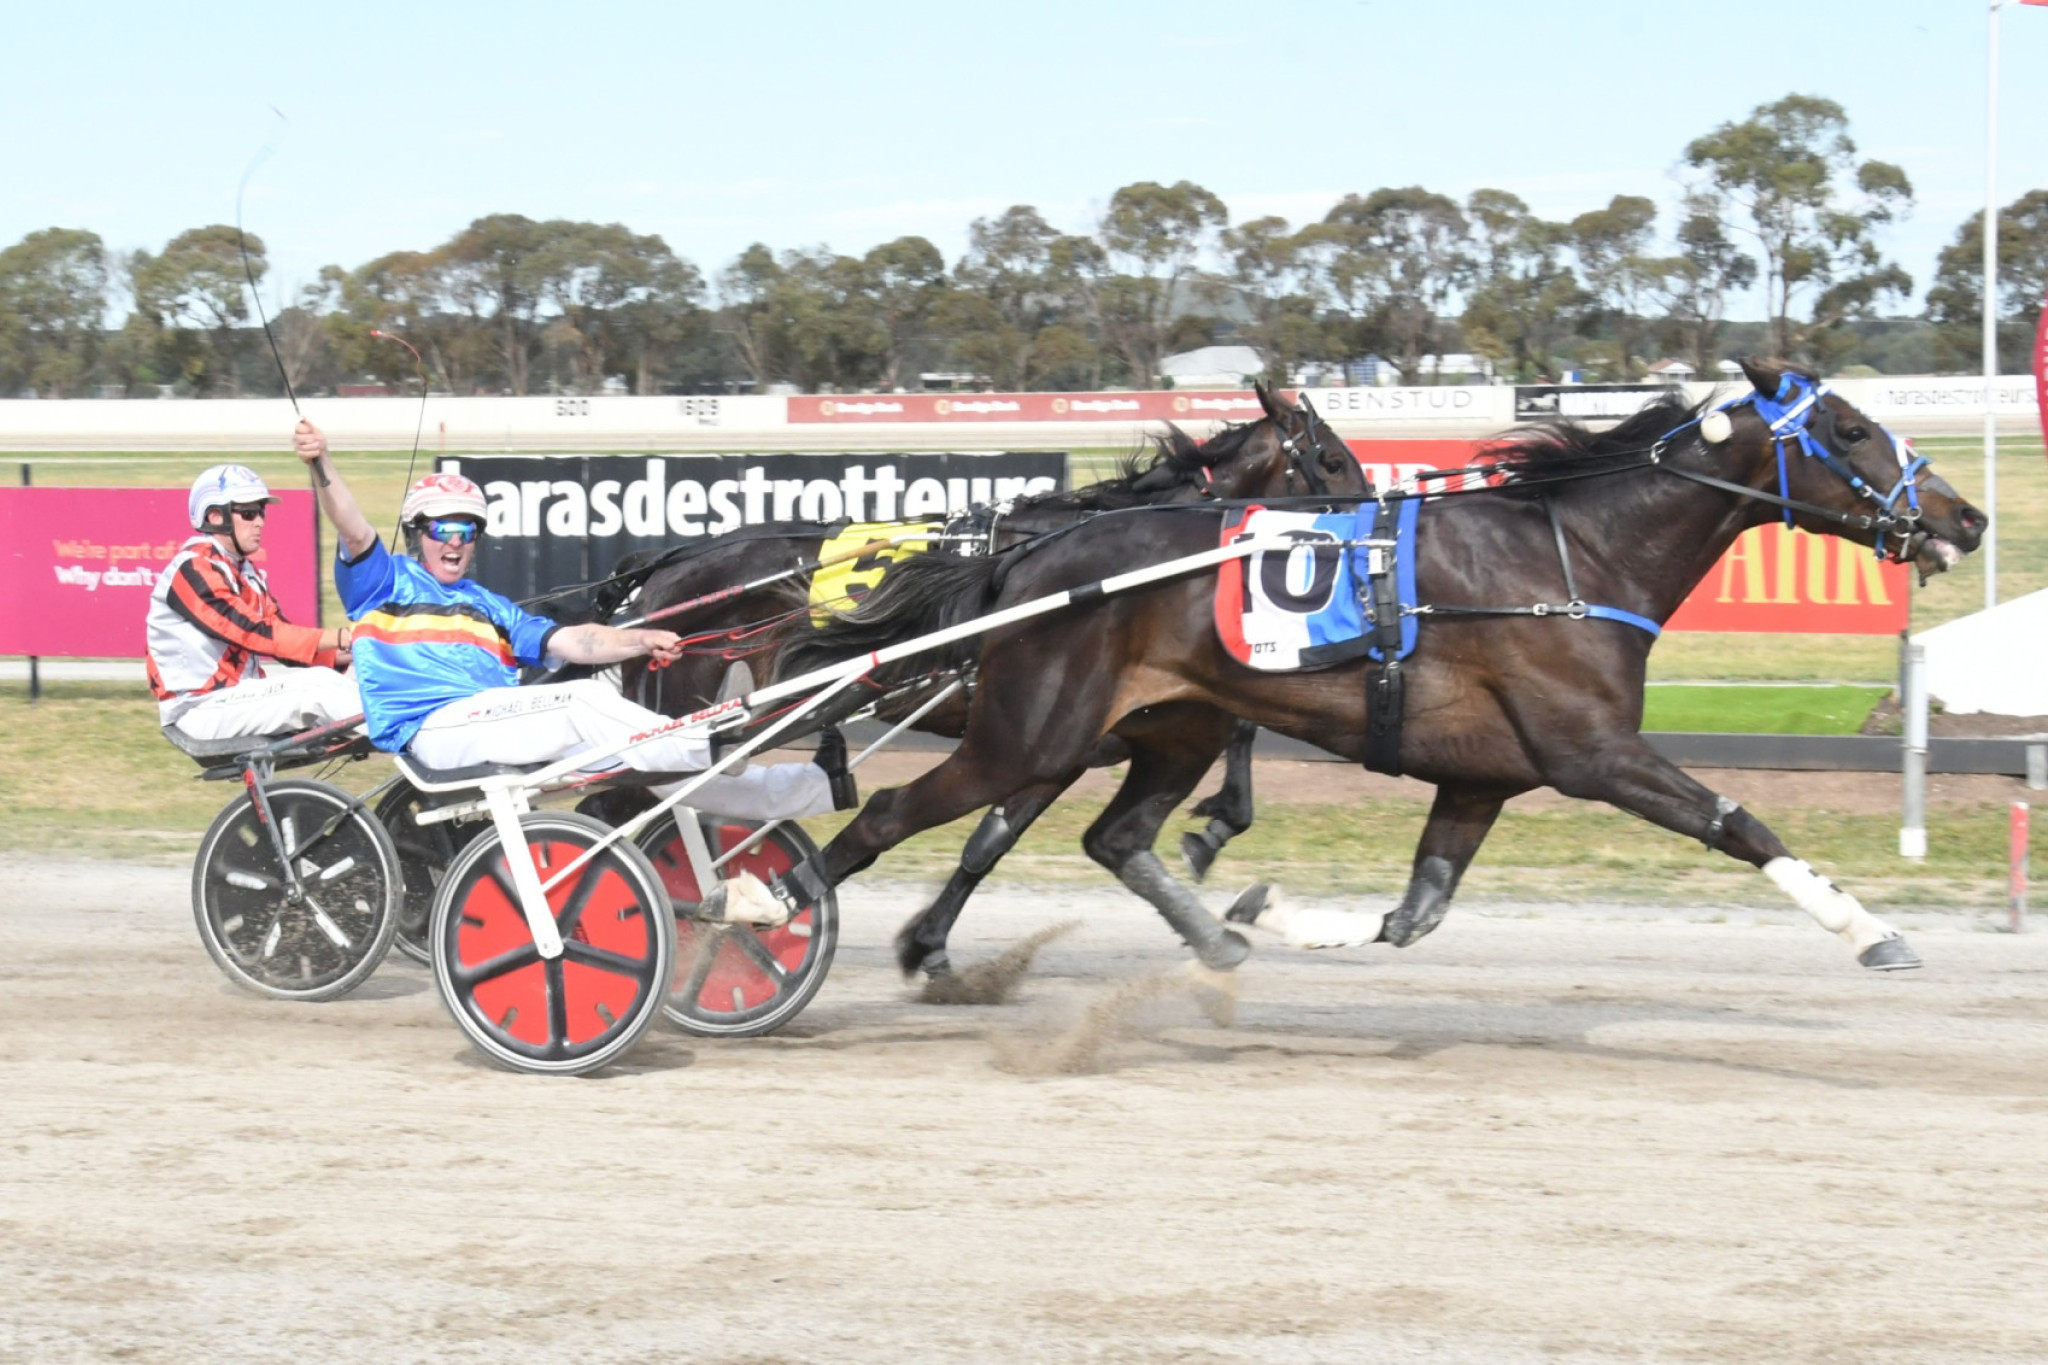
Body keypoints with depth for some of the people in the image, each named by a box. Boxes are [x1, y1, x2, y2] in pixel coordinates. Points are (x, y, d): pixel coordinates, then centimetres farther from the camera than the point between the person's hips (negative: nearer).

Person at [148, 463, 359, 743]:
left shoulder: (245, 572, 15)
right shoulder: (195, 570, -15)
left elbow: (282, 639, 7)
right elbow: (255, 633, -23)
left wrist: (342, 654, -10)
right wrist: (338, 638, -28)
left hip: (239, 692, 9)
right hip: (203, 708, -9)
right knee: (317, 687, -21)